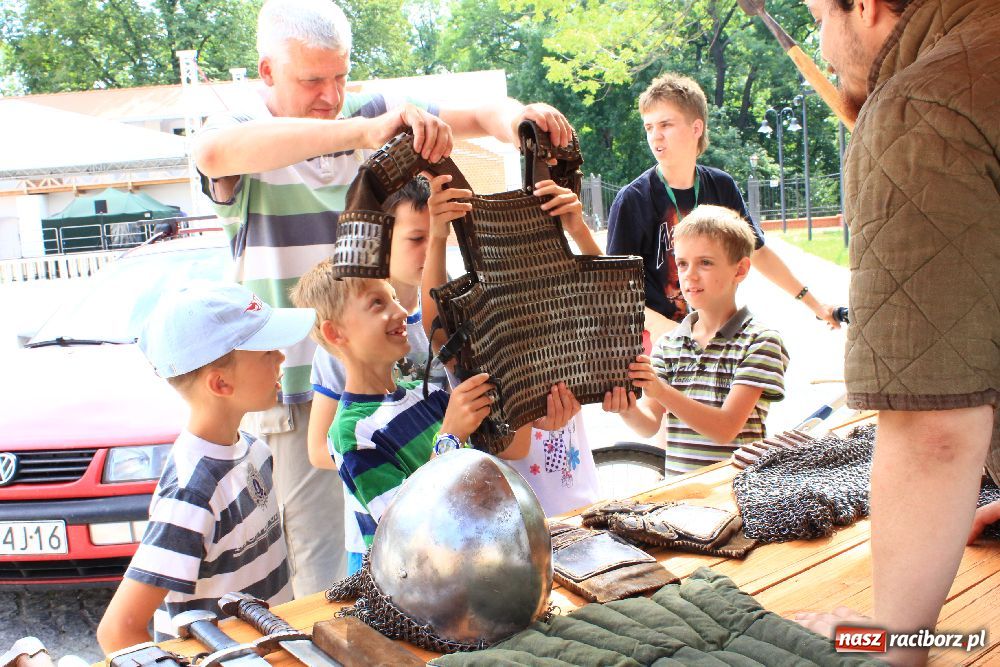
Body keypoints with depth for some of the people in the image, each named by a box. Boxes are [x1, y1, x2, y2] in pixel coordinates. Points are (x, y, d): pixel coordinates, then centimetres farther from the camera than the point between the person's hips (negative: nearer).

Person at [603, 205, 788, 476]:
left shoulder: (761, 342, -3)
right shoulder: (668, 344, 9)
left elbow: (726, 429, -13)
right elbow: (650, 425, 2)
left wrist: (661, 391, -25)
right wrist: (628, 410, -20)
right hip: (677, 487, 3)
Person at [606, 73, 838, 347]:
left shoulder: (721, 186, 4)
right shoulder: (633, 199, -8)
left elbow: (757, 252, 17)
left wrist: (814, 303, 18)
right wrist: (656, 324, -27)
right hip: (658, 339, -4)